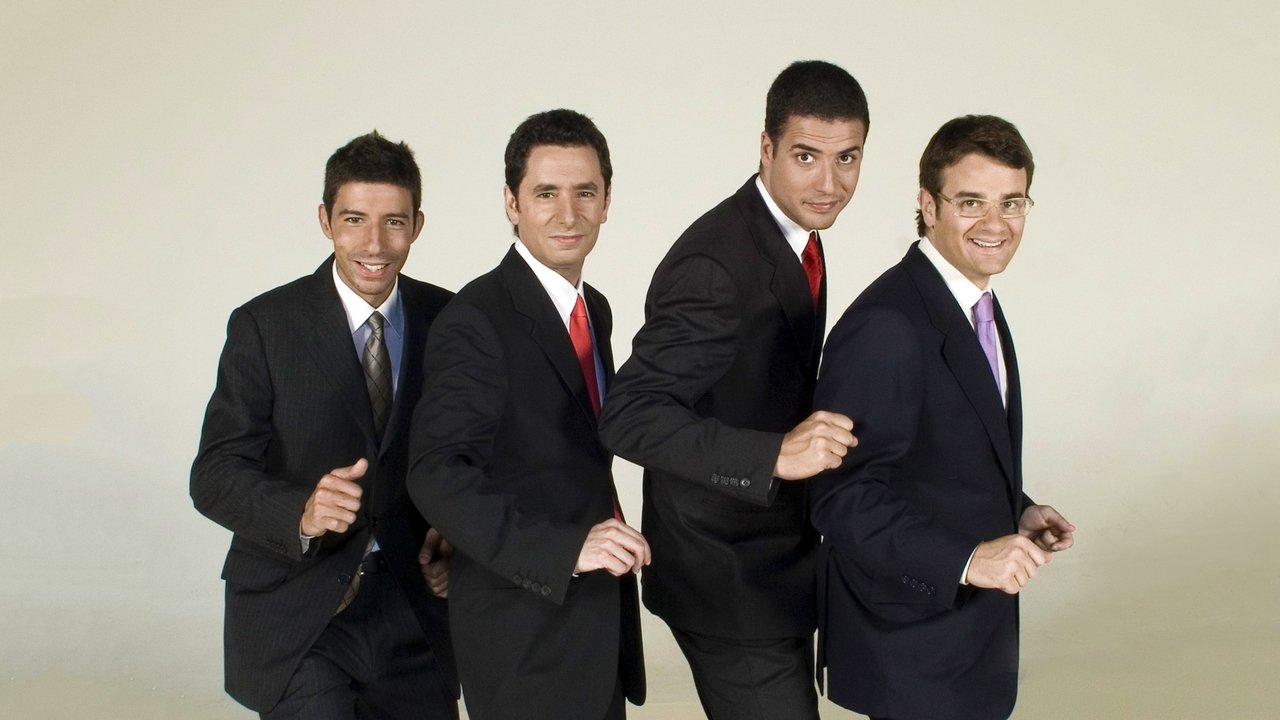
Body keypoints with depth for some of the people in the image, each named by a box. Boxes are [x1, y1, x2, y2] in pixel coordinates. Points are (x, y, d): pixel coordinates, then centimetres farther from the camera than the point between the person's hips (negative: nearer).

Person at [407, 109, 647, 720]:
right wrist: (566, 547, -30)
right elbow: (437, 474, -24)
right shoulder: (477, 320, -16)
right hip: (523, 633, -8)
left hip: (597, 616, 8)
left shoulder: (594, 310, 11)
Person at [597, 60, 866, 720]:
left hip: (777, 563, 10)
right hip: (728, 583, -10)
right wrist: (775, 455, -39)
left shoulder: (798, 238, 5)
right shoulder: (715, 262, -25)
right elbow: (629, 415, -32)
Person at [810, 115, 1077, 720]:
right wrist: (967, 560, -29)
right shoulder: (885, 328, -23)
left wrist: (1016, 510, 3)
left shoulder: (978, 305, 7)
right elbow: (843, 498, -24)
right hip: (912, 646, -9)